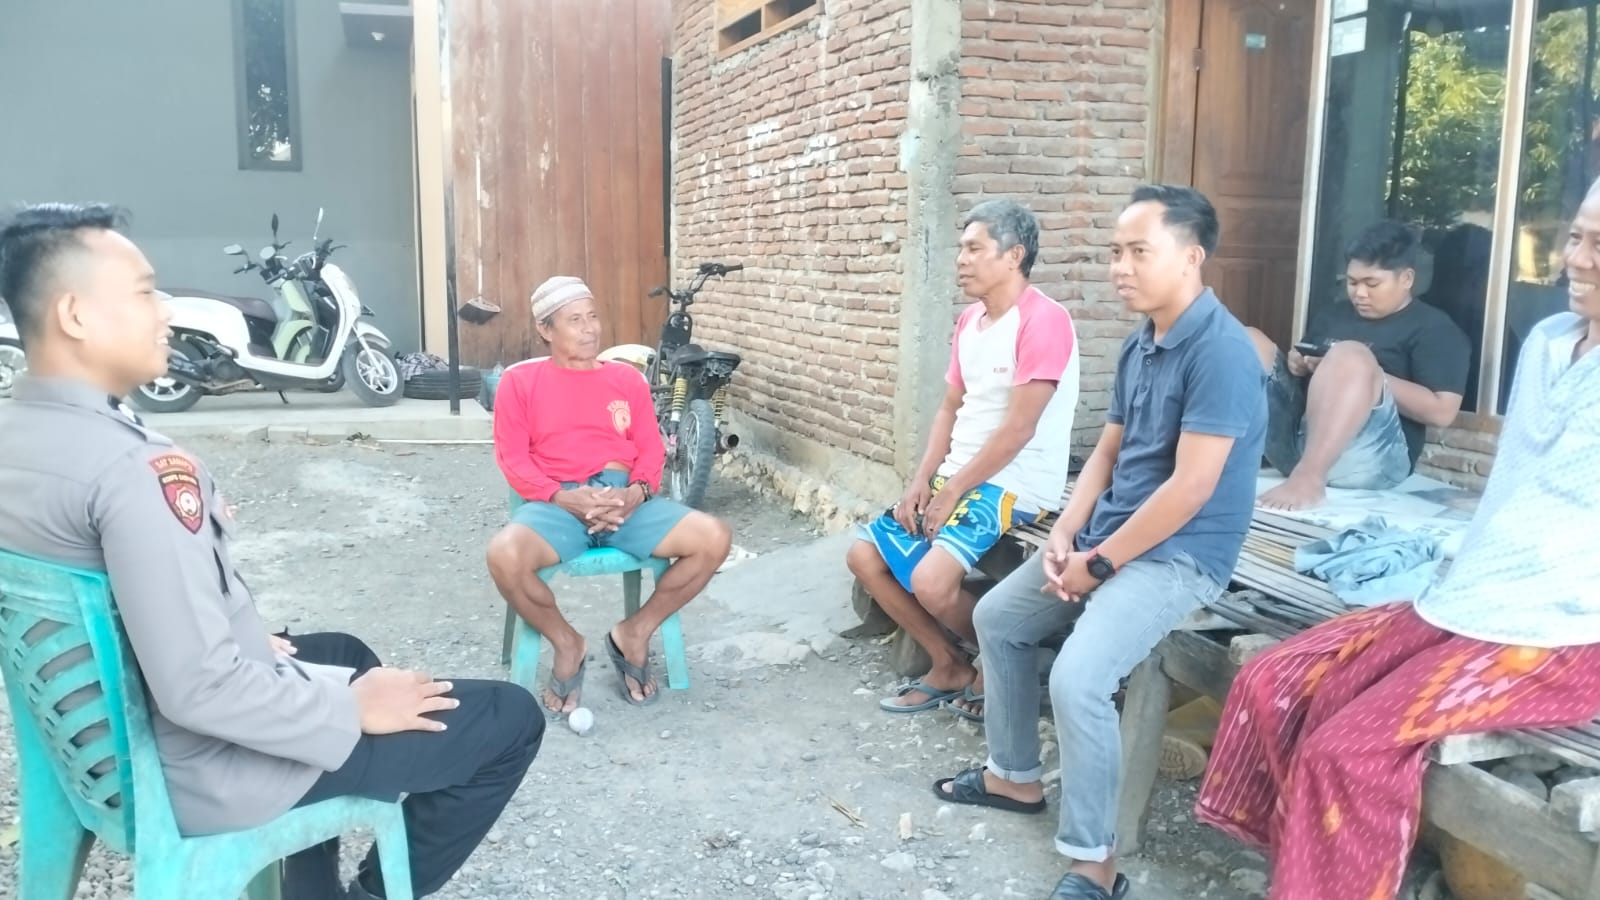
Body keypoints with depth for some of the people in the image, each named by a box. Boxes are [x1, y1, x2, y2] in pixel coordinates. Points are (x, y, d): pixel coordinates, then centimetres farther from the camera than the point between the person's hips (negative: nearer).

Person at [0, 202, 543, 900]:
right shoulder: (131, 465, -31)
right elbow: (198, 689, -33)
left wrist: (245, 636, 15)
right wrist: (353, 709, -19)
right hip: (202, 769, -9)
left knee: (346, 653, 34)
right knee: (510, 719, -4)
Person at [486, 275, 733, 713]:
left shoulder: (626, 377, 17)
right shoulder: (520, 381, 9)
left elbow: (651, 447, 11)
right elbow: (513, 458, 1)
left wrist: (637, 493, -11)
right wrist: (563, 498, -16)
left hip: (627, 500, 3)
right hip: (557, 503, -2)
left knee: (714, 538, -21)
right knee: (505, 555, -35)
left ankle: (634, 633, 1)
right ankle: (567, 643, -5)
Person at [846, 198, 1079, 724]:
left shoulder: (1042, 321, -17)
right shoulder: (968, 321, 12)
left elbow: (1018, 429, -20)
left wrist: (952, 491, -15)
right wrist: (922, 481, 0)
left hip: (1016, 483, -9)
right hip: (958, 476, 9)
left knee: (930, 581, -27)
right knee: (864, 557, 3)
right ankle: (949, 667, 15)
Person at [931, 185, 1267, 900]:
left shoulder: (1220, 351, -21)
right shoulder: (1139, 345, 8)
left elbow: (1190, 488, -24)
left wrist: (1100, 563, -17)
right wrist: (1064, 535, -2)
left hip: (1177, 555, -10)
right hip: (1107, 536, 10)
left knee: (1076, 678, -27)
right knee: (996, 618, 17)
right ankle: (1015, 777, 30)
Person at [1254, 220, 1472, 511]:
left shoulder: (1434, 329, 5)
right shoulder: (1333, 317, 23)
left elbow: (1442, 412, -8)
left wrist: (1366, 376, -12)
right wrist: (1297, 364, 7)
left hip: (1366, 459, -6)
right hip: (1295, 438, 7)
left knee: (1351, 356, -30)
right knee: (1249, 340, 2)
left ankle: (1308, 477, -41)